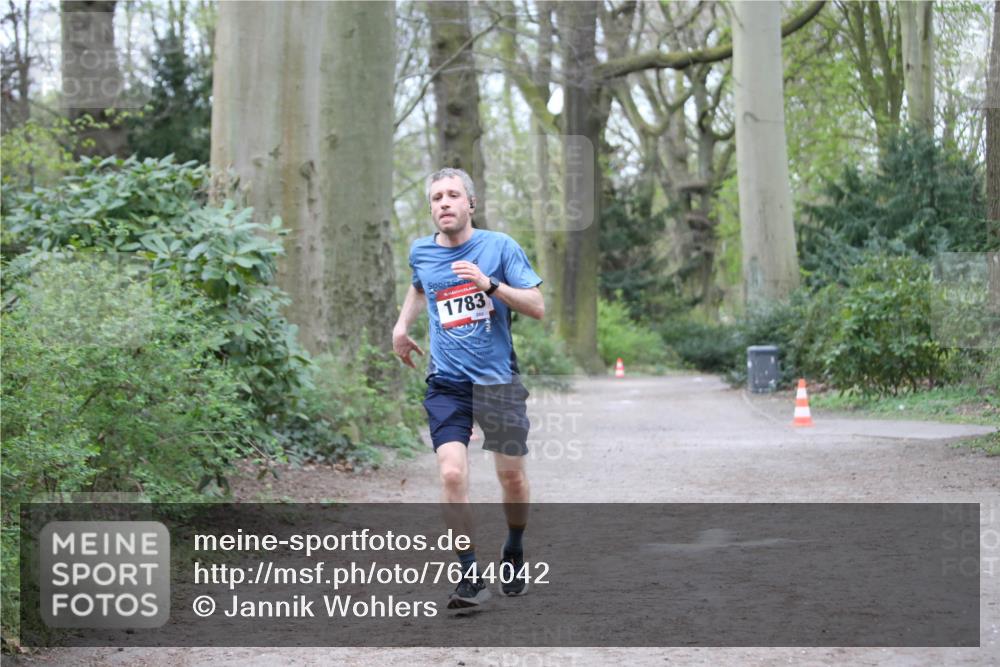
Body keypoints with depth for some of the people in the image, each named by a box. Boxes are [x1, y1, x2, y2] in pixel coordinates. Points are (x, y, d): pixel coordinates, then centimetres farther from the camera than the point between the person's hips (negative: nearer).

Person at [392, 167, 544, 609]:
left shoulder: (500, 246, -4)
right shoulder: (420, 252, 6)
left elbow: (537, 308, -8)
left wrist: (490, 284, -19)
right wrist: (402, 325, 20)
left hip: (498, 381, -1)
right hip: (446, 384, 1)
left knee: (512, 477, 5)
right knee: (452, 475, -16)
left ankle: (513, 555, 33)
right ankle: (471, 577, -10)